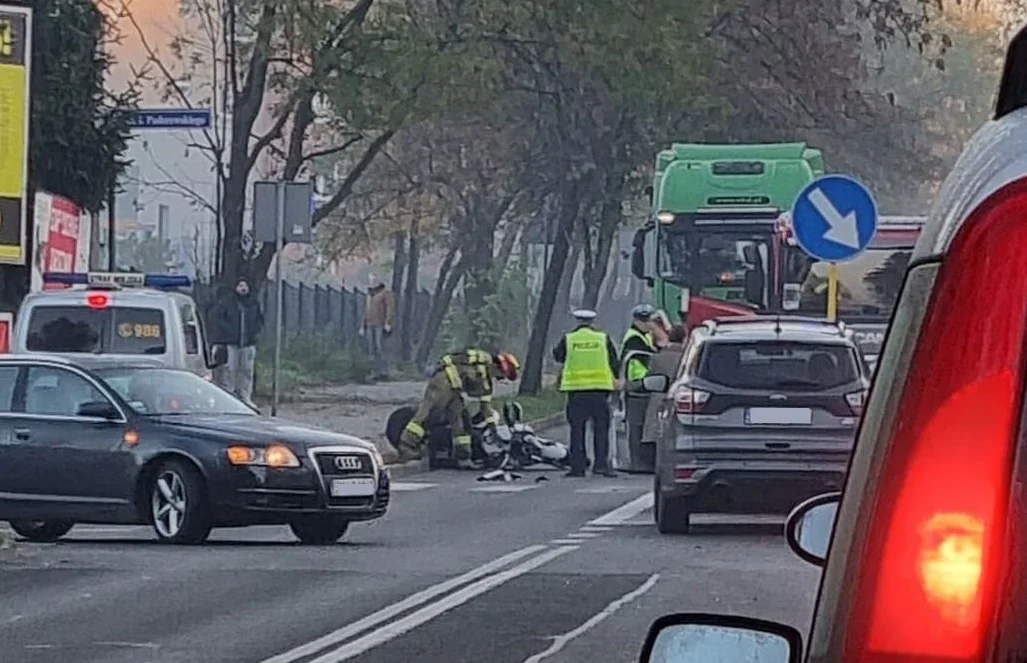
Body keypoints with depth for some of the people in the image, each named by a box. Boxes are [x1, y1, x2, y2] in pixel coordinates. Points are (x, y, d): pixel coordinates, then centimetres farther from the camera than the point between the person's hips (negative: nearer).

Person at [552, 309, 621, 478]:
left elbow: (558, 356, 14)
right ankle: (602, 464, -3)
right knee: (601, 428, 4)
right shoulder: (603, 339, 2)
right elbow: (615, 363, 7)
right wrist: (615, 380, 23)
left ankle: (577, 466, 2)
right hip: (600, 389, 0)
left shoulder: (568, 339, 0)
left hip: (576, 389, 0)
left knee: (577, 429, 4)